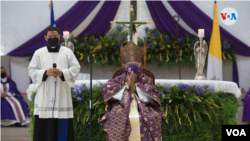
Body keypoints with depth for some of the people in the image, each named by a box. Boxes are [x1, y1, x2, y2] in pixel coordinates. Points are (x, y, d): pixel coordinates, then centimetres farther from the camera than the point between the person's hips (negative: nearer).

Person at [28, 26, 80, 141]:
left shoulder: (67, 52, 9)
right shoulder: (39, 53, 8)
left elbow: (76, 68, 5)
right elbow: (32, 70, 6)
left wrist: (62, 73, -11)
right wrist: (45, 72, -11)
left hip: (62, 93, 0)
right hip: (45, 94, 0)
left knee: (63, 125, -3)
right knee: (44, 124, -4)